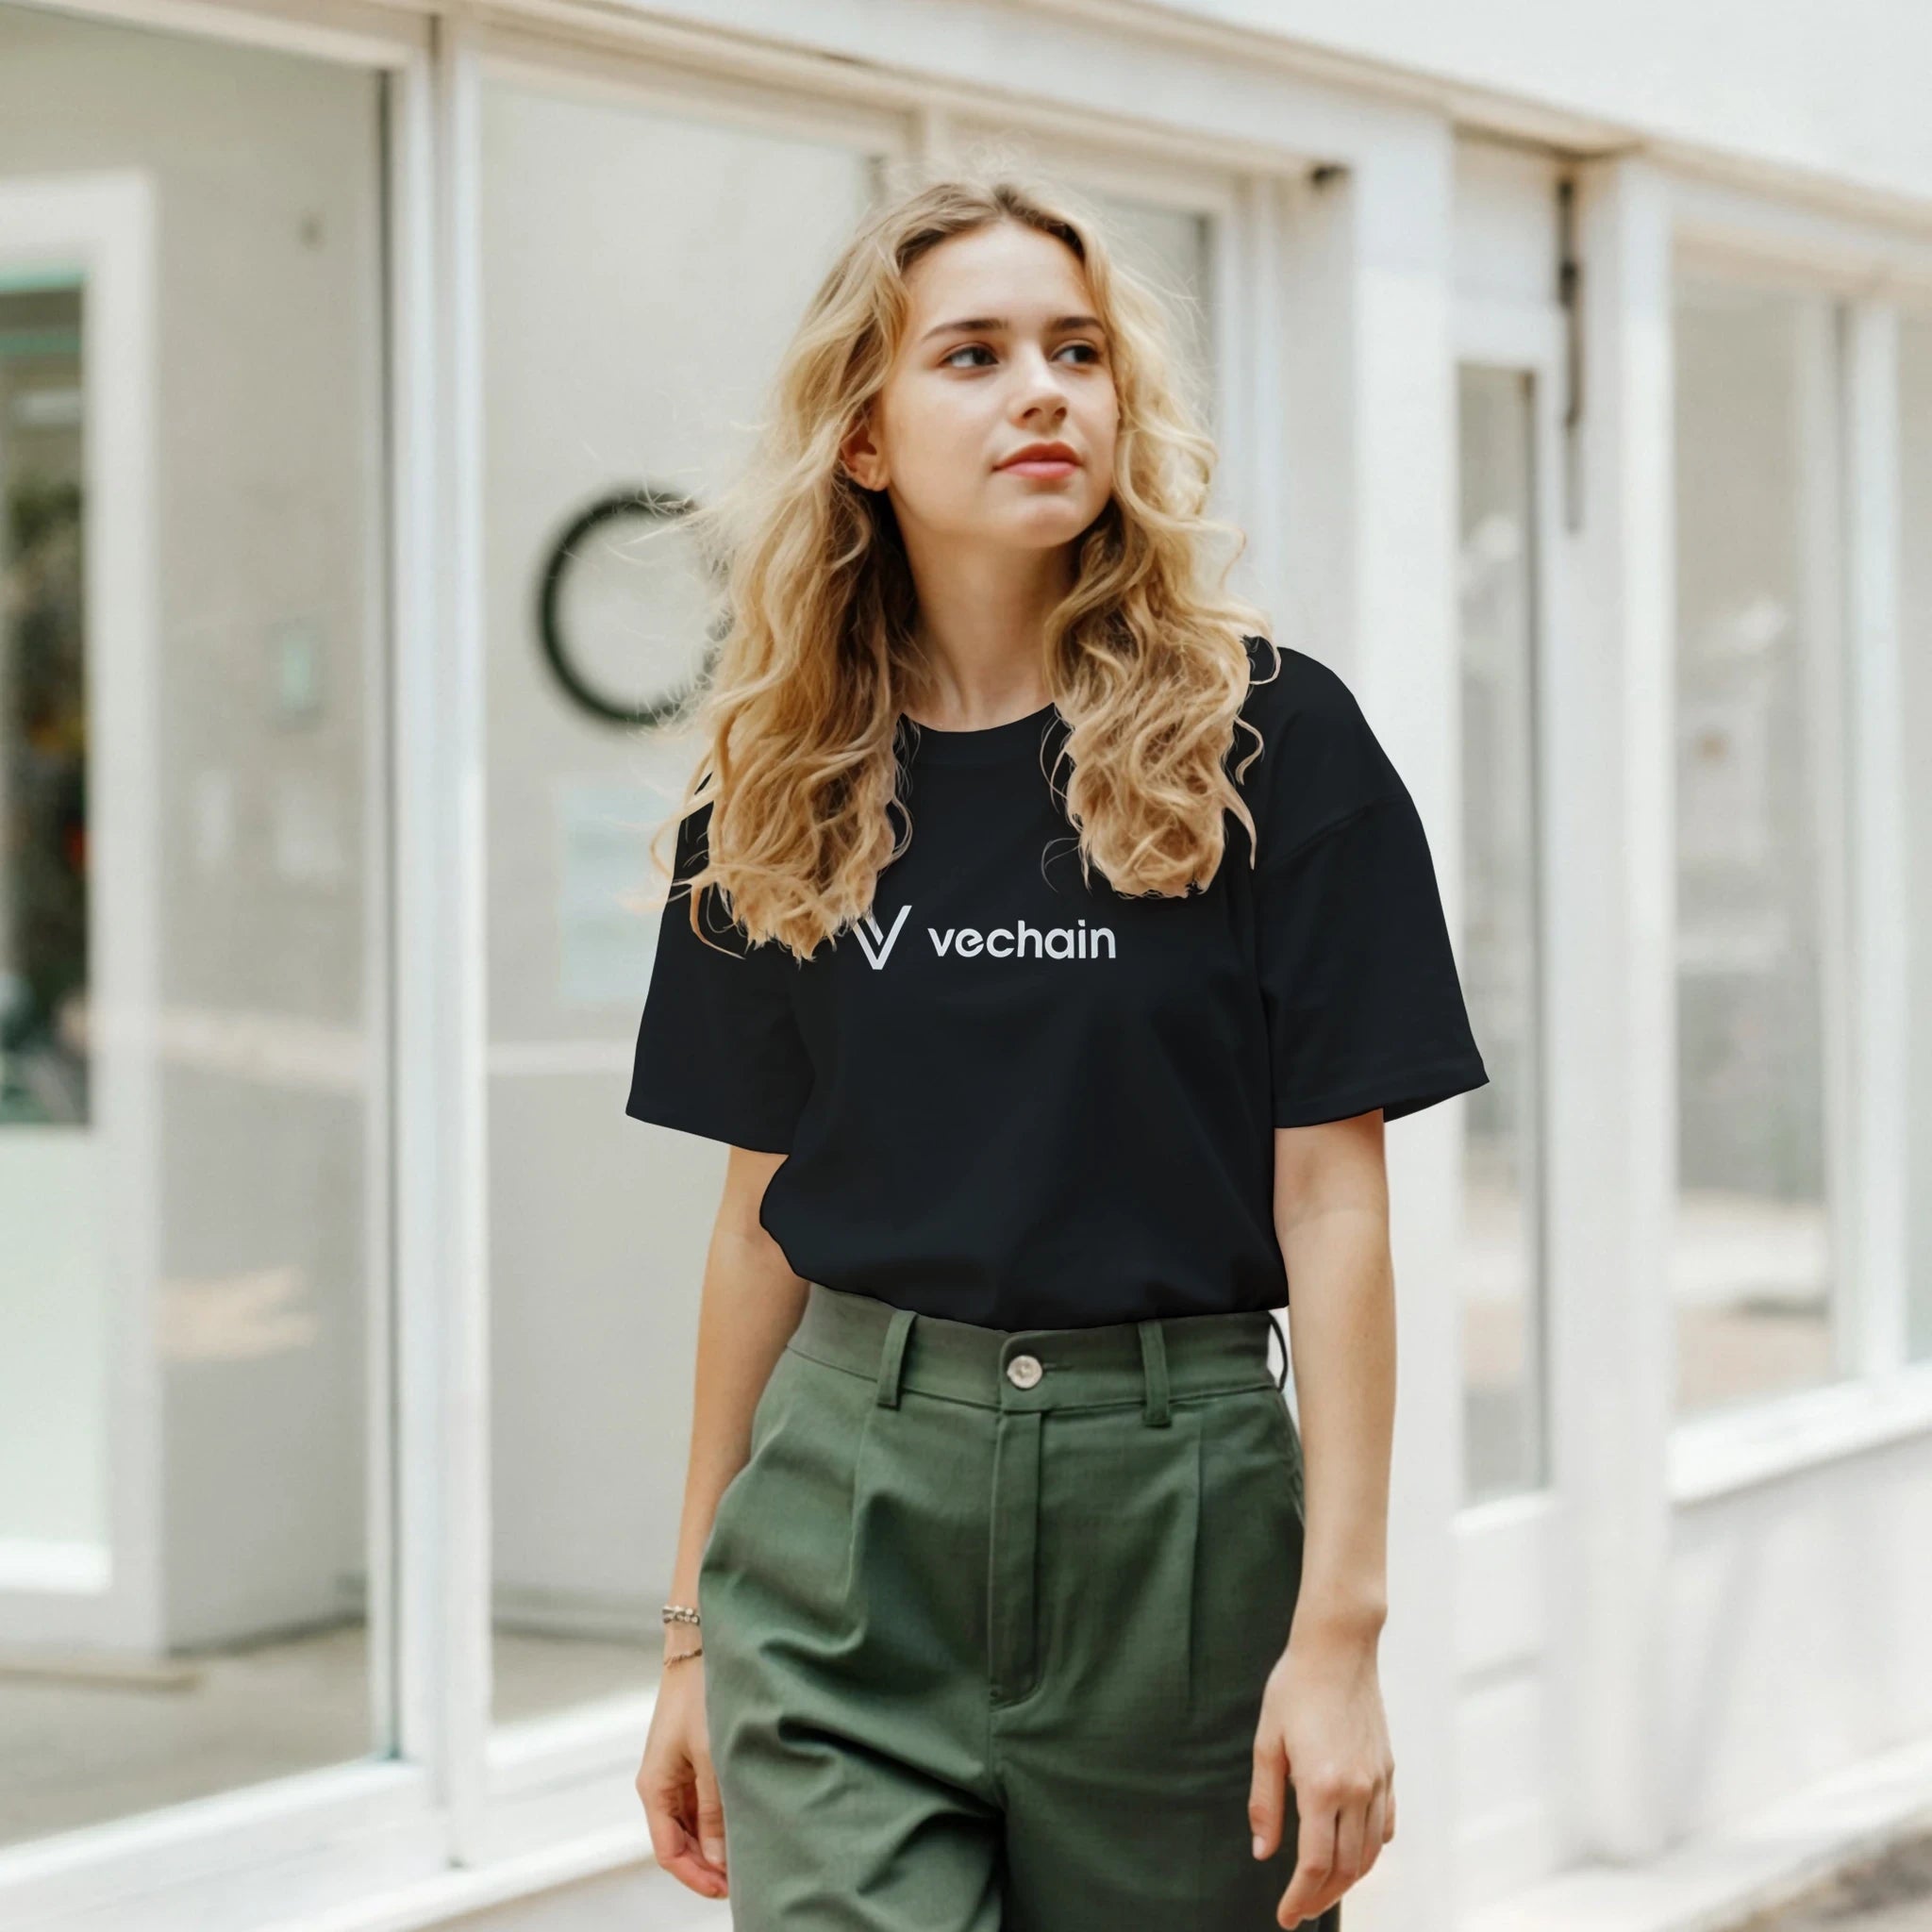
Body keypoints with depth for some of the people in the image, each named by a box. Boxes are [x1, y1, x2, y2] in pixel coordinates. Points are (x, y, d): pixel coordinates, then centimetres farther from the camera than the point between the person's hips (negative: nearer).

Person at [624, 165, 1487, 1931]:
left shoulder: (1264, 740, -3)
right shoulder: (789, 789, 6)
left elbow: (1332, 1200, -5)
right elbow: (766, 1206, 11)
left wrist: (1341, 1624, -11)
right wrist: (694, 1636, 12)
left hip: (1172, 1508, -1)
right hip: (849, 1512, 2)